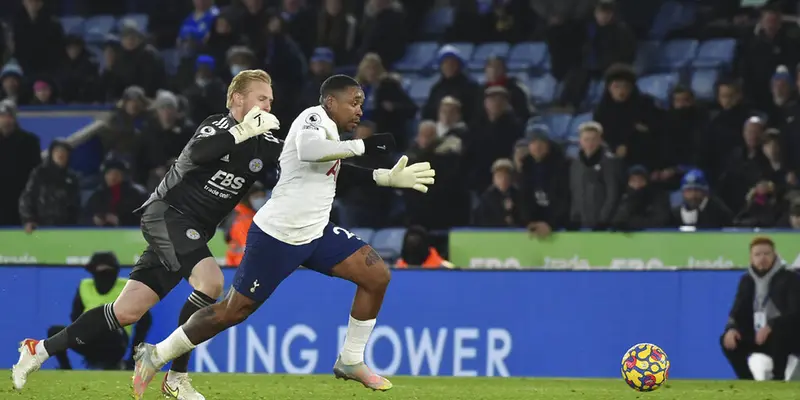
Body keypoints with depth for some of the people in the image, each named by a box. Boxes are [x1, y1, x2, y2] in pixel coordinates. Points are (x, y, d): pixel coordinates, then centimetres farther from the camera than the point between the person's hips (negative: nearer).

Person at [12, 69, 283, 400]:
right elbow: (196, 153, -30)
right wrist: (242, 132, -35)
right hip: (167, 212, -7)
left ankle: (40, 350, 13)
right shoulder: (218, 125, -9)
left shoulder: (264, 144, 7)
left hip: (193, 232, 7)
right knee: (211, 281, -29)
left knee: (128, 312, 2)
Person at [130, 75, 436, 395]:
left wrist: (390, 178, 17)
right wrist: (363, 146, -32)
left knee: (377, 276, -1)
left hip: (315, 233, 9)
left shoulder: (328, 128, 13)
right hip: (277, 236, -9)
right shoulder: (316, 117, -14)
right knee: (235, 310, -3)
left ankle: (351, 362, 10)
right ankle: (156, 355, 12)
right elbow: (307, 150, -37)